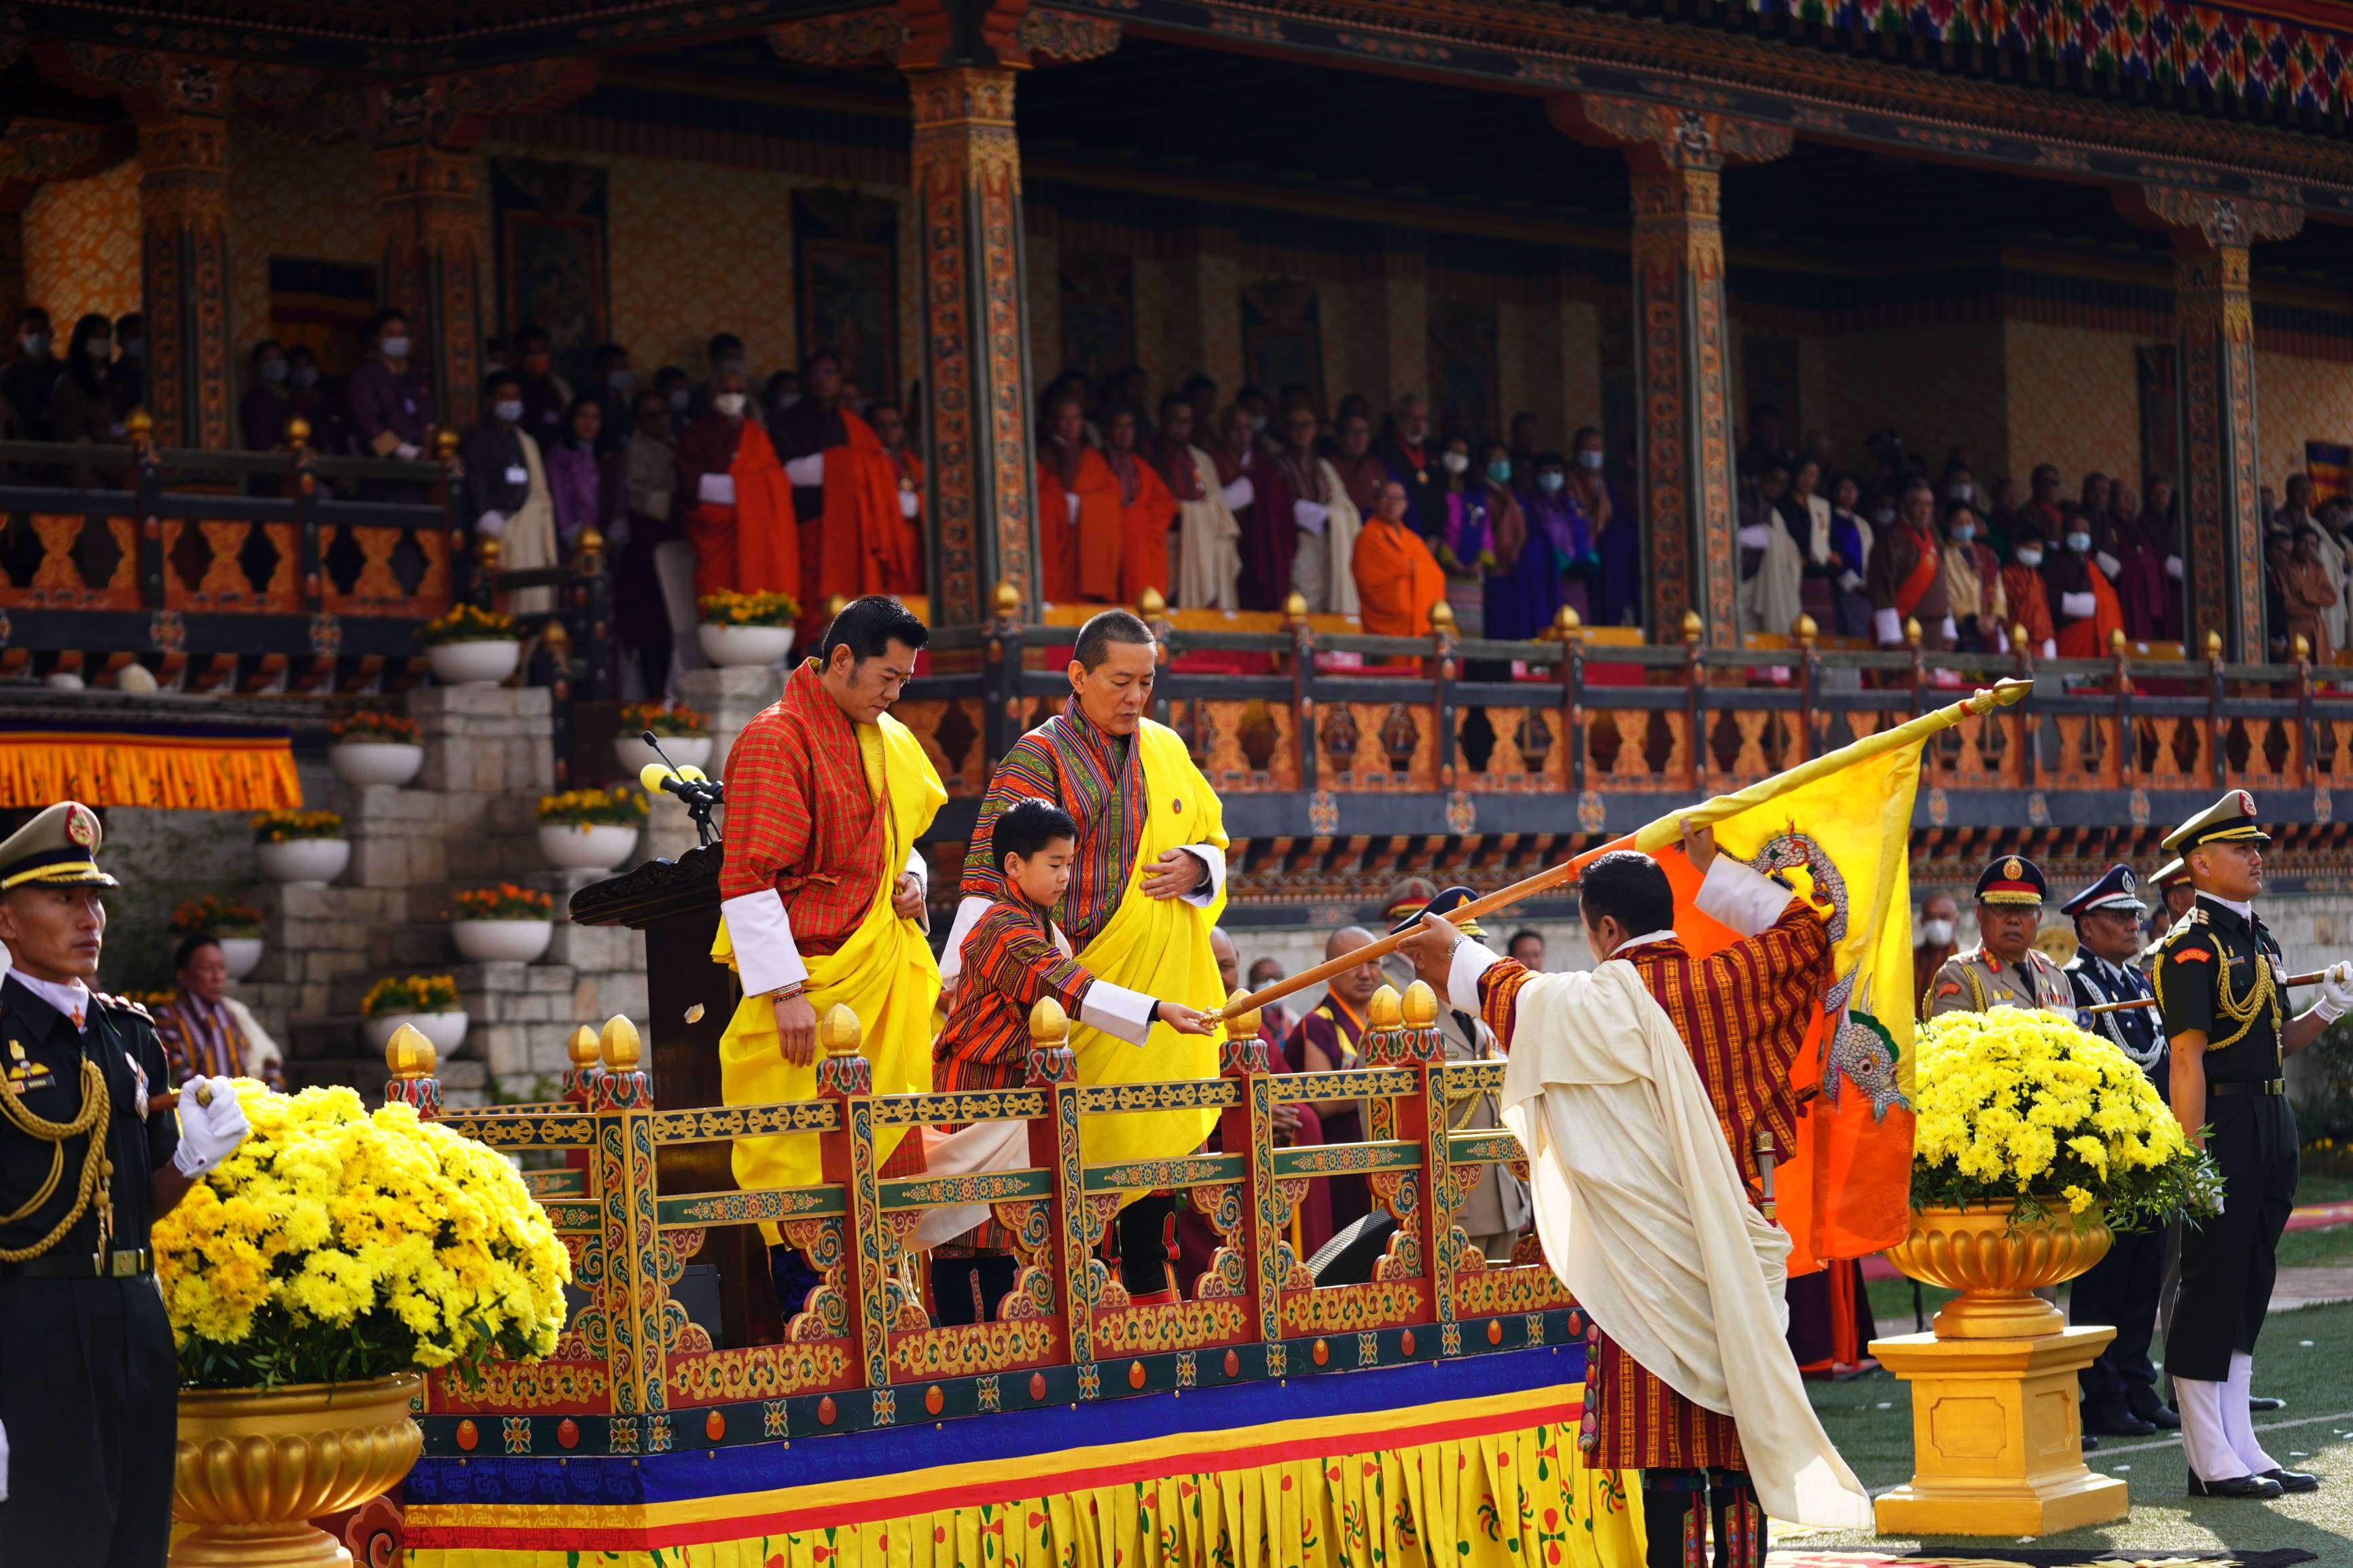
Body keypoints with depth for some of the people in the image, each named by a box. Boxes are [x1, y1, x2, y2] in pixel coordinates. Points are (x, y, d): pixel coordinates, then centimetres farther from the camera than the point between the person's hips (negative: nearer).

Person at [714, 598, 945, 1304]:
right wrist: (785, 989, -19)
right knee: (802, 1151, -4)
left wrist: (911, 878, 6)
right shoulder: (775, 738, -11)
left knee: (891, 1143, 6)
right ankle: (801, 1313, 1)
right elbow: (747, 876, -15)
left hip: (886, 975, 8)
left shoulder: (890, 742, 14)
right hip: (811, 975, -8)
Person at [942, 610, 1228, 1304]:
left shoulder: (1166, 750, 14)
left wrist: (1195, 867, -2)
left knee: (1159, 1129, 6)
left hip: (1164, 984, 6)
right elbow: (990, 871, -11)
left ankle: (1149, 1285, 14)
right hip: (1080, 982, -5)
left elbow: (1214, 838, 23)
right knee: (1078, 1139, -7)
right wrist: (964, 978, -20)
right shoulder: (1038, 757, -4)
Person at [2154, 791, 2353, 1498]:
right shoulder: (2194, 945, -11)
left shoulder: (2257, 937, 17)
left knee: (2248, 1287, 12)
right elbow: (2186, 1059, -17)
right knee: (2211, 1287, -5)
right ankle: (2211, 1462, -1)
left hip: (2270, 1127, 9)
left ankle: (2240, 1449, 18)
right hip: (2223, 1125, -9)